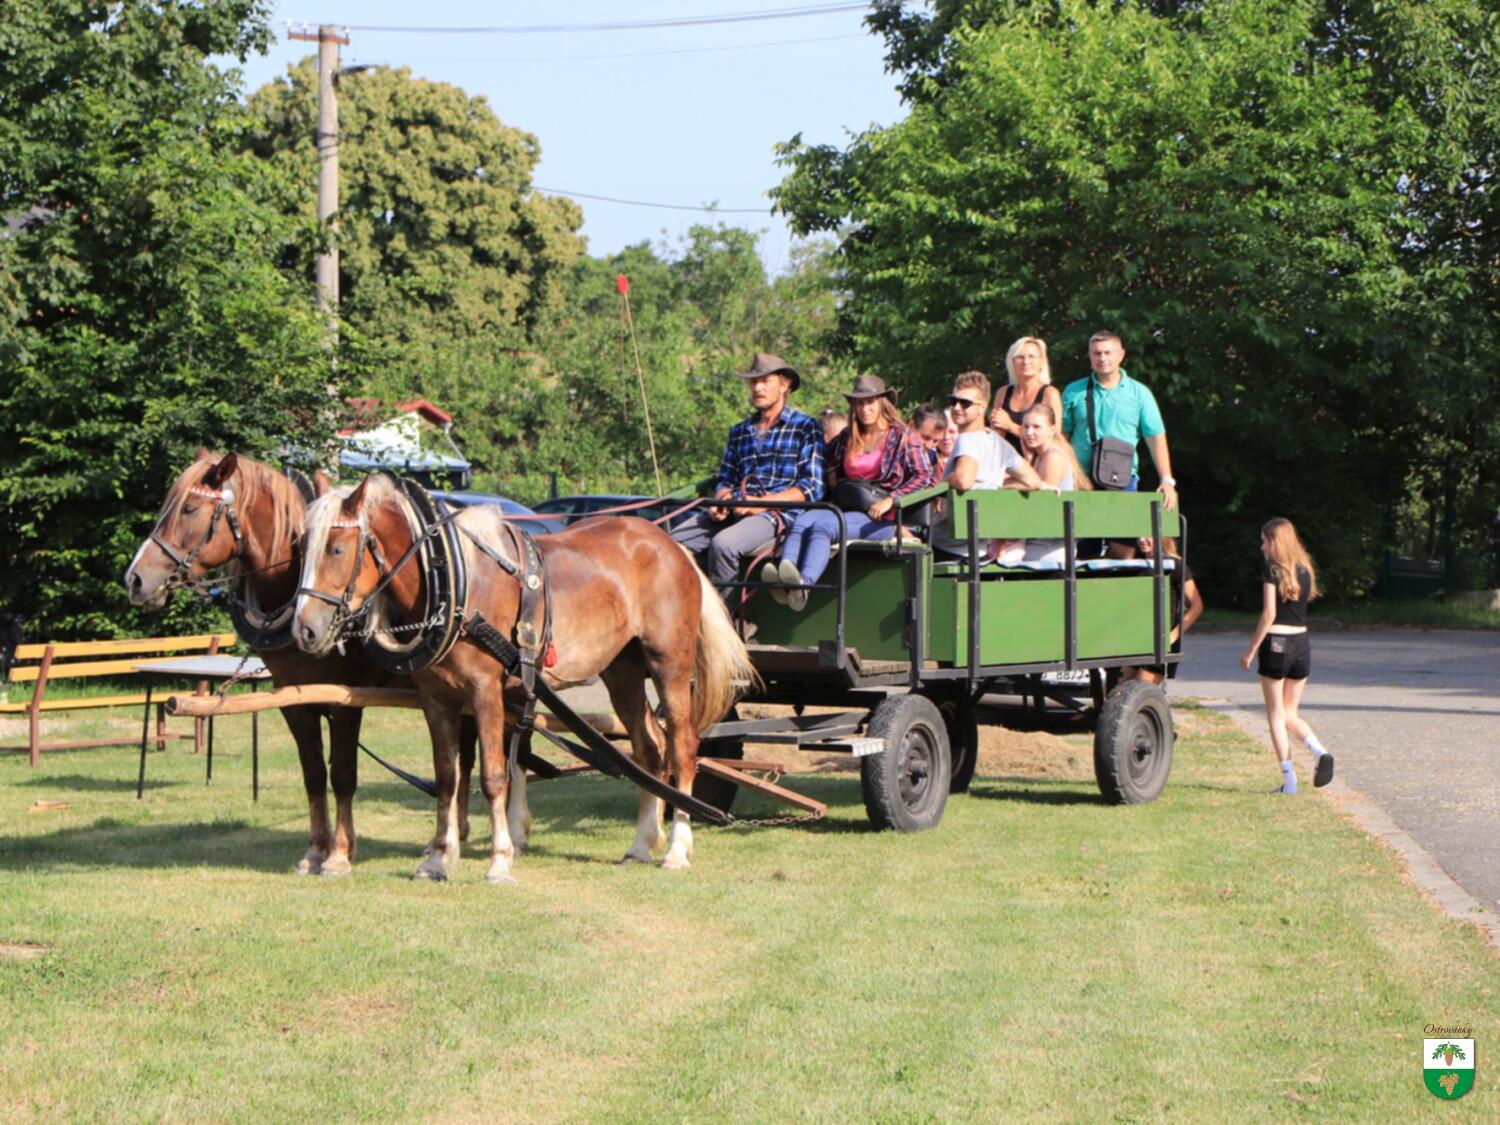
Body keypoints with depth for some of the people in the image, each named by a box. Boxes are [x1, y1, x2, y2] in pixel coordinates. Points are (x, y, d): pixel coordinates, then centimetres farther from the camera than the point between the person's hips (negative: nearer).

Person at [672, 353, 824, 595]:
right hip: (731, 512, 6)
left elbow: (812, 489, -2)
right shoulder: (740, 431, 25)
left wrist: (762, 503, -14)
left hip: (776, 513, -6)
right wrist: (720, 501, 1)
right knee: (675, 542, -16)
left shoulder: (805, 427, 6)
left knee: (723, 544, -34)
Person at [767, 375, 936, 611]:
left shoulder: (902, 437, 8)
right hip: (844, 509, 5)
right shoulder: (846, 439, 24)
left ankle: (804, 583, -59)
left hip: (880, 519, -5)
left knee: (823, 526, -34)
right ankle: (783, 574, -55)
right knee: (802, 521, -29)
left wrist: (890, 500, -14)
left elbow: (925, 476, -2)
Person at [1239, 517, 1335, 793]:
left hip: (1276, 643, -6)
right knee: (1290, 713, 17)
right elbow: (1304, 601, 10)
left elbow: (1269, 613, -13)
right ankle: (1319, 752, -8)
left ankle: (1289, 779, -1)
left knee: (1276, 715, 4)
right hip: (1301, 643, 6)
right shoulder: (1304, 569, 10)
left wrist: (1251, 650, -9)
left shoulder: (1272, 568, -8)